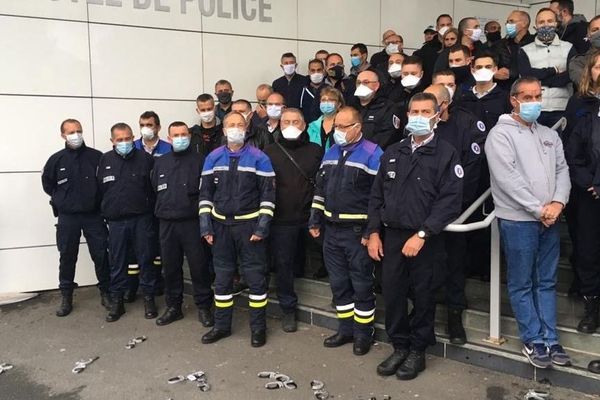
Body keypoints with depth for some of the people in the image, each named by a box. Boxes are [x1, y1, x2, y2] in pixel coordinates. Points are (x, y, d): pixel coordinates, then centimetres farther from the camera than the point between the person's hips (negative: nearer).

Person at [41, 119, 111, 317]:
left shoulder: (96, 157, -5)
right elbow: (47, 183, 15)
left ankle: (105, 291, 20)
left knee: (101, 255, 3)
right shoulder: (56, 159, 0)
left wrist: (98, 200, 1)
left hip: (94, 216, -1)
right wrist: (61, 199, 10)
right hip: (67, 218, 1)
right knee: (67, 257, 9)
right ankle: (66, 297, 21)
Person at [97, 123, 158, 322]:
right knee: (117, 262, 9)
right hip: (116, 221, 2)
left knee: (146, 259, 6)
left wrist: (151, 211, -1)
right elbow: (100, 188, 10)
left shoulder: (145, 158, -2)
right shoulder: (105, 160, 4)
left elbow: (155, 187, 0)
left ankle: (148, 298, 19)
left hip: (142, 219, -2)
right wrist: (106, 212, 8)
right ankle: (116, 301, 21)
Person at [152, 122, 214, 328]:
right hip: (166, 224, 4)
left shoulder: (199, 160, -2)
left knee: (199, 266, 1)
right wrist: (160, 211, 10)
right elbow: (153, 190, 17)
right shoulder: (160, 162, 12)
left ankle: (204, 307, 15)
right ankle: (173, 307, 25)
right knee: (170, 267, 11)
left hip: (192, 223, -4)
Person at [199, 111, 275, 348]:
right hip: (221, 225, 3)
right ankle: (222, 325, 25)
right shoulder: (213, 158, 5)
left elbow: (268, 194, -6)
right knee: (222, 277, 12)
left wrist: (262, 227, -12)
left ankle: (258, 328, 16)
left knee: (255, 276, 3)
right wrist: (206, 227, 1)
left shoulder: (259, 158, -4)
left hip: (249, 225, -3)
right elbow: (205, 193, 7)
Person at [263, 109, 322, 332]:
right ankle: (288, 309, 17)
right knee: (283, 265, 4)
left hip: (309, 219, 1)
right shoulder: (269, 152, 4)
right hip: (281, 221, -1)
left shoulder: (316, 151, 5)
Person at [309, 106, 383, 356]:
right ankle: (345, 329, 28)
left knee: (361, 285, 5)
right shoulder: (331, 153, 12)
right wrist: (315, 221, 14)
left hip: (358, 232, -7)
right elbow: (320, 189, 18)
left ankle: (363, 333, 20)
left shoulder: (372, 154, -10)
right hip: (331, 230, 7)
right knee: (338, 283, 14)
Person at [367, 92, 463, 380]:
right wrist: (374, 232, 3)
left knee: (423, 297, 8)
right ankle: (399, 347, 26)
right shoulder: (392, 153, 11)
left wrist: (422, 235, -18)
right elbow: (377, 195, 12)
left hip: (425, 240, -4)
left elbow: (450, 201, -12)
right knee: (392, 294, 8)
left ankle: (417, 351, 25)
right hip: (391, 236, 4)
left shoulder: (446, 154, -4)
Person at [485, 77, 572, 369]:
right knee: (522, 284, 4)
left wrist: (558, 202, -10)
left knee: (547, 282, 12)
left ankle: (550, 339, 21)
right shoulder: (501, 134, -7)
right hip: (518, 220, -6)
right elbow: (508, 178, -16)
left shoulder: (549, 135, 14)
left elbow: (562, 170, 9)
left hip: (550, 220, 6)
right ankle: (533, 341, 15)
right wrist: (538, 209, -15)